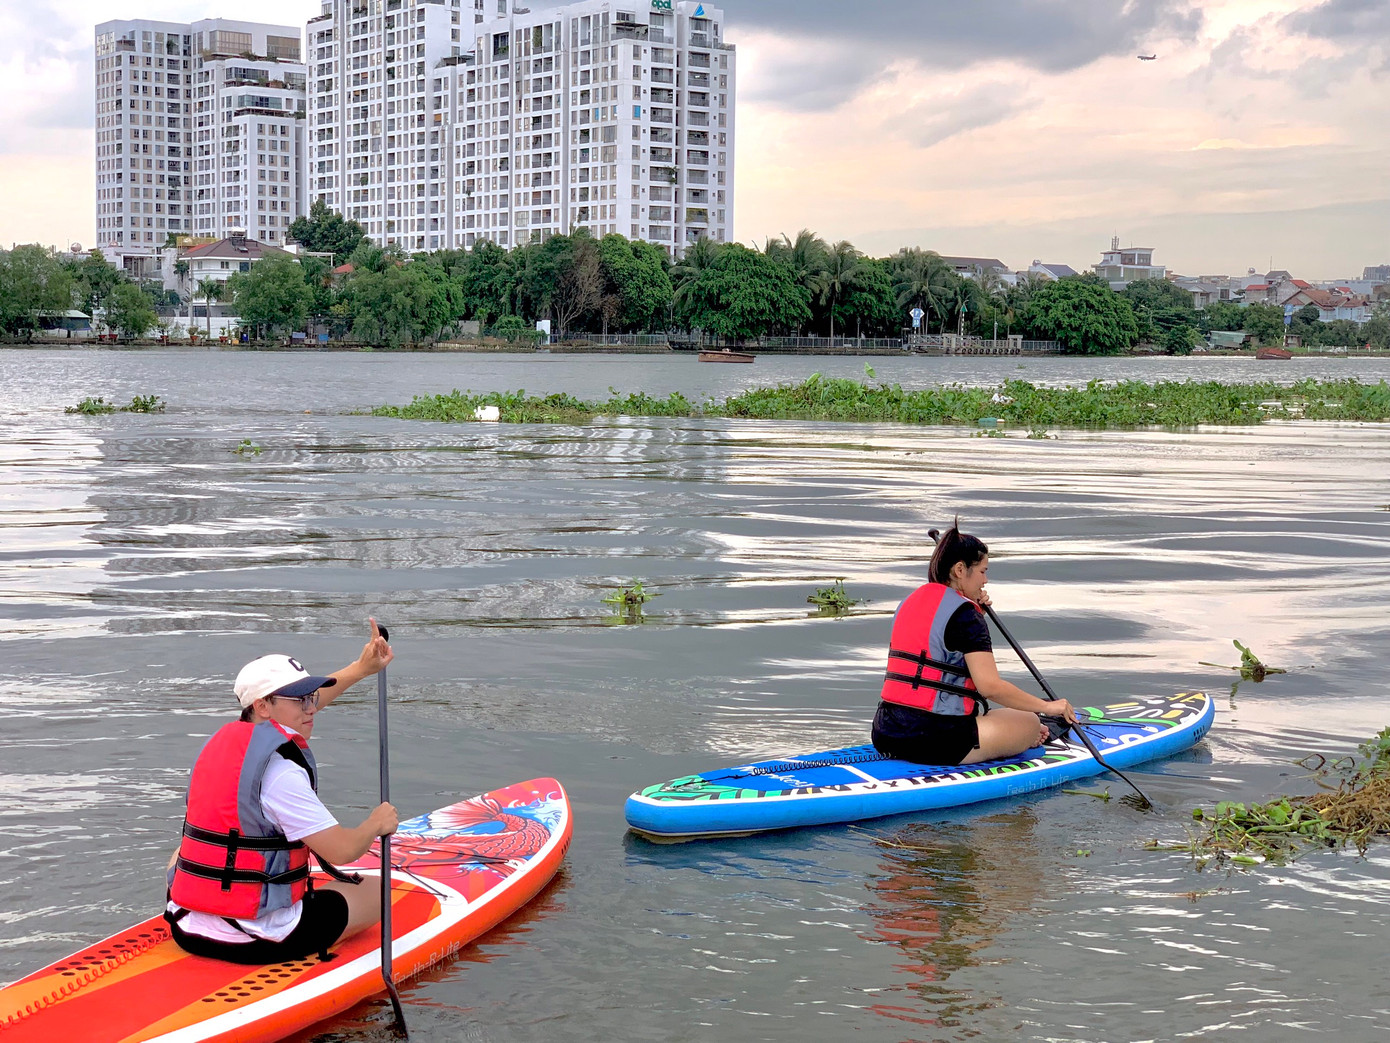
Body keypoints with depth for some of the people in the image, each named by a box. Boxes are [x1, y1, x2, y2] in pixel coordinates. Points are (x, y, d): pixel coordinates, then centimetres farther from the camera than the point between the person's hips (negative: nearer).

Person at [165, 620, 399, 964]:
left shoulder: (227, 737, 7)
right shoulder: (281, 771, -19)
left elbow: (302, 708, 25)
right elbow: (342, 850, -19)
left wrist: (361, 668, 28)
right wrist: (377, 824, 1)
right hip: (259, 943, -7)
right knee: (374, 894, 13)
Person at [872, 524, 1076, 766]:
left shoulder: (910, 602, 15)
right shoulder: (964, 613, -12)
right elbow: (990, 686, -18)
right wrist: (1046, 707, -9)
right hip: (935, 741, -8)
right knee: (1029, 724, 13)